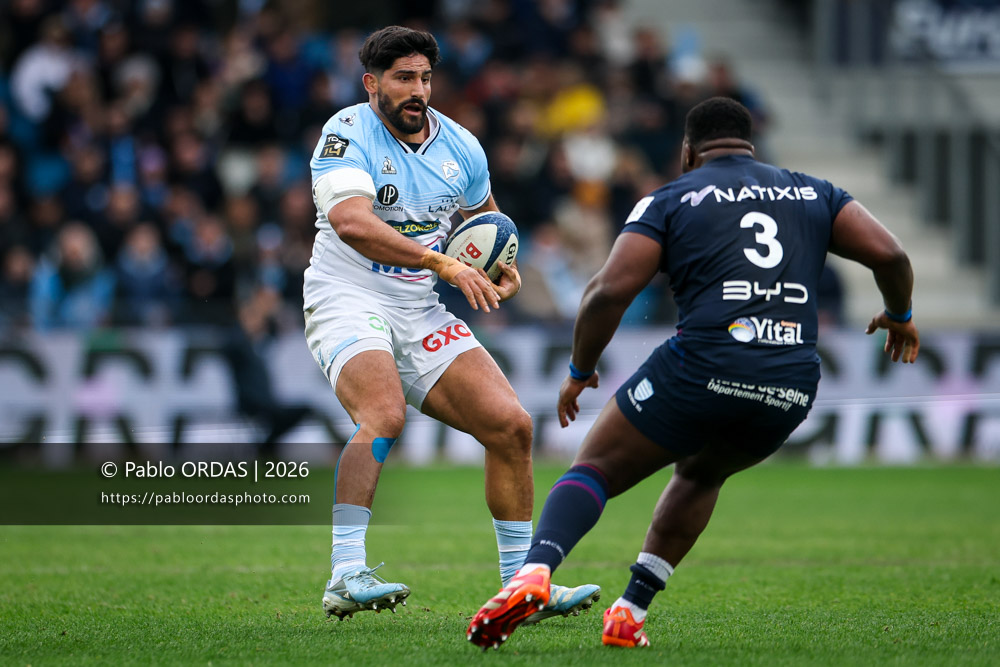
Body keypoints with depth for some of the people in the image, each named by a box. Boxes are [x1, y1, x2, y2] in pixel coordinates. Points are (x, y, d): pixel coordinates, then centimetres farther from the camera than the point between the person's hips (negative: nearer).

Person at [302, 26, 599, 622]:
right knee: (384, 415, -33)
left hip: (421, 313, 6)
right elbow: (351, 222, -29)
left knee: (511, 425, -3)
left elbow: (484, 212, 29)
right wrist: (442, 263, -36)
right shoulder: (347, 134, -12)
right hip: (347, 300, -6)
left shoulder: (460, 146, 8)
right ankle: (346, 576, -37)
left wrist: (504, 270, 8)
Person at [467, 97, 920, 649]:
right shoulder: (813, 195, 20)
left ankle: (535, 568, -19)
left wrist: (580, 371, 11)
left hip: (703, 369, -4)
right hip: (791, 388, 4)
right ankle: (630, 613, 20)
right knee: (700, 474, 32)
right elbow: (888, 254, 9)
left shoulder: (671, 200, 10)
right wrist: (899, 315, 29)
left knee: (594, 468, 10)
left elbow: (609, 291, -2)